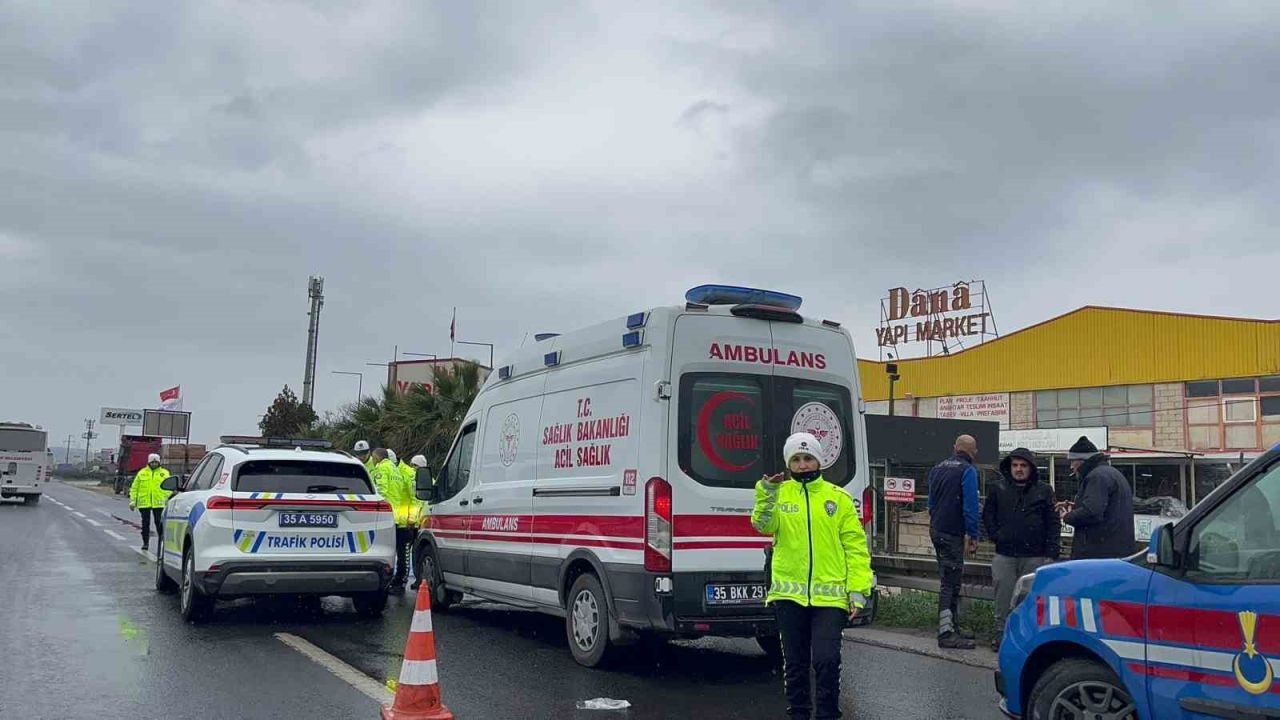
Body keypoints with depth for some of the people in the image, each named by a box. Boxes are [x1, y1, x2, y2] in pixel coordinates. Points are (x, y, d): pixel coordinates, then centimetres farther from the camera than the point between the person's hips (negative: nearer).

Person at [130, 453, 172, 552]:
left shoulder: (164, 473, 9)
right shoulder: (141, 473, 10)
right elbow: (134, 488, 11)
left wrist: (168, 500, -3)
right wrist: (132, 501, 4)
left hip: (158, 503, -1)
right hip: (144, 502, 1)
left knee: (159, 523, 0)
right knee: (145, 523, 6)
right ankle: (145, 543, 14)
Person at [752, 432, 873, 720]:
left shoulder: (838, 498, 3)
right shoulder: (779, 494, 4)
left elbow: (855, 546, 3)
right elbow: (763, 525, -14)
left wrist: (857, 589, -3)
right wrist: (767, 497, -31)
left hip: (829, 594, -1)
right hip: (789, 593, 1)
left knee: (826, 660, -7)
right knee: (795, 661, 14)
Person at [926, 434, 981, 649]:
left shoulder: (938, 468, 15)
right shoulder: (968, 471, -11)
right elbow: (971, 506, -16)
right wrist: (974, 536, -13)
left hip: (936, 530, 8)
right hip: (952, 533, -8)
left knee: (951, 580, 17)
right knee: (950, 581, -7)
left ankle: (953, 626, 25)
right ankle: (946, 633, -7)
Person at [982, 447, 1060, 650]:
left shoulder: (1043, 491, 5)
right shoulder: (998, 491, 9)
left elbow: (1054, 524, 3)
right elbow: (987, 516, 16)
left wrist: (1051, 553, -4)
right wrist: (996, 535, 0)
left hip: (1034, 557, -1)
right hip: (1004, 555, 1)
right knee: (1004, 597, 3)